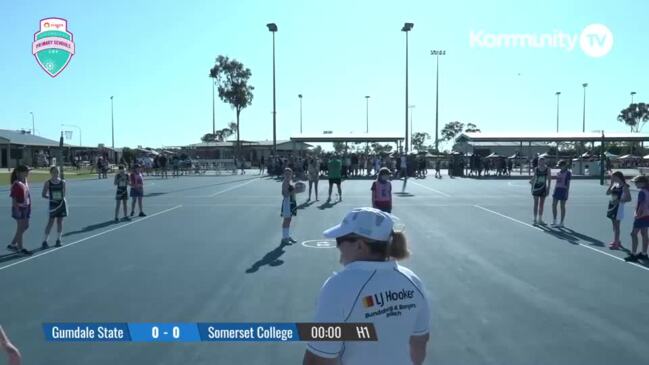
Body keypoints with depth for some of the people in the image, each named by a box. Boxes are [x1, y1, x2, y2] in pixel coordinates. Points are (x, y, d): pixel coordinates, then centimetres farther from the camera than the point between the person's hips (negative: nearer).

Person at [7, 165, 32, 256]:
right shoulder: (16, 184, -18)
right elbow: (14, 198, -18)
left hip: (26, 207, 9)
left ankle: (12, 244, 27)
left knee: (25, 226, 16)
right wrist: (17, 210, -21)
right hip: (19, 208, -9)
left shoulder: (25, 181, 8)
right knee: (20, 229, 1)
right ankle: (20, 248, 13)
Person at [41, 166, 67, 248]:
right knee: (51, 222, -3)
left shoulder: (62, 182, 2)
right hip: (53, 204, -2)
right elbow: (44, 194, 0)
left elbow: (64, 194, 8)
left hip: (61, 203, 2)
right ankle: (45, 241, 5)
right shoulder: (48, 183, -3)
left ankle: (58, 239, 19)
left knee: (60, 221, 8)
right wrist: (50, 197, -14)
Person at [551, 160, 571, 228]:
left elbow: (568, 183, -9)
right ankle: (554, 221, 12)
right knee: (554, 205, 3)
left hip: (563, 190, -7)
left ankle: (561, 223, 7)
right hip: (557, 189, 7)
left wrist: (567, 192, -14)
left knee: (562, 206, 0)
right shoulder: (558, 173, 14)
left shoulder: (568, 173, -6)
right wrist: (554, 191, 15)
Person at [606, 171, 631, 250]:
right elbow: (608, 193, 2)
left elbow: (629, 199, -15)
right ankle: (616, 241, 28)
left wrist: (618, 201, -23)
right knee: (615, 225, 16)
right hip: (612, 206, 7)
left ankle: (616, 244, 4)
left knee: (616, 226, -2)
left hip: (619, 207, -7)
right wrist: (611, 183, -2)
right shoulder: (615, 185, 7)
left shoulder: (624, 186, -13)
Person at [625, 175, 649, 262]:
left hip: (641, 216, -9)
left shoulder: (642, 192, -19)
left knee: (634, 234, -6)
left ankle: (633, 254, -6)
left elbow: (641, 205, -22)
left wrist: (638, 215, -16)